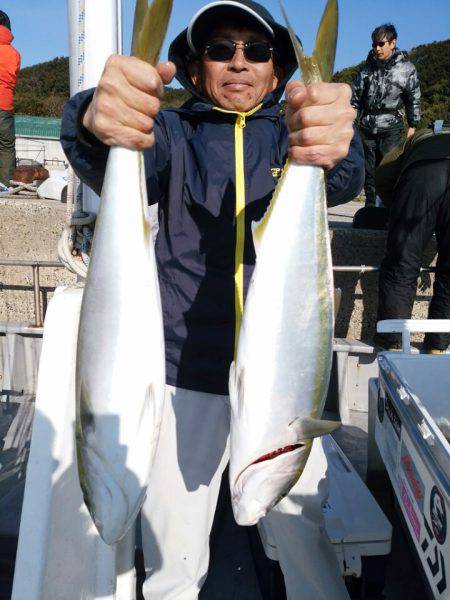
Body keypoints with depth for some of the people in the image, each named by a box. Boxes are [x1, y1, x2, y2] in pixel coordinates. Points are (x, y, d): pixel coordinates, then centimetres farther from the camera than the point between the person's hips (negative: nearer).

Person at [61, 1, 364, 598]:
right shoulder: (175, 133, 6)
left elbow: (344, 183, -13)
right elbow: (113, 170, -15)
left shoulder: (291, 135, 8)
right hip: (186, 376, 0)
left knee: (306, 538, 10)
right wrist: (97, 123, -38)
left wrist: (335, 150, -37)